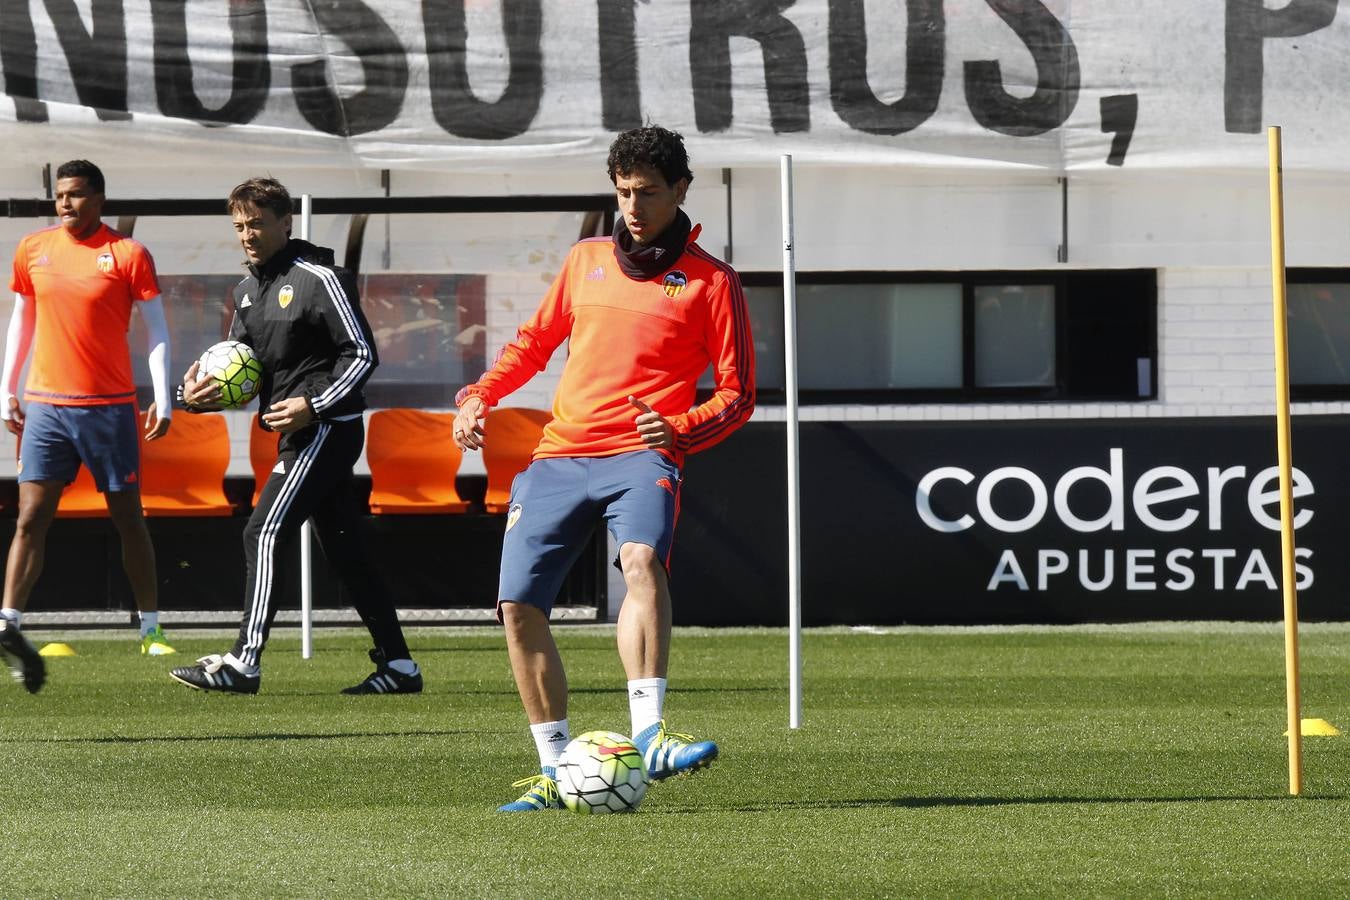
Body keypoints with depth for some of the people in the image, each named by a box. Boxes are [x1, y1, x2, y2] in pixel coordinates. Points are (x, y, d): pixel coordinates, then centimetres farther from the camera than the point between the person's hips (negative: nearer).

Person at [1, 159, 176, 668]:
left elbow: (157, 330, -2)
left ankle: (151, 629, 14)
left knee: (128, 518, 6)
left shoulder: (128, 255, -4)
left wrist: (163, 400, -8)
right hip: (45, 407, 2)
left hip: (110, 406, -2)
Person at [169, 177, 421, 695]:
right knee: (345, 549, 9)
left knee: (265, 534, -14)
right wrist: (197, 396, -1)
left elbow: (362, 354, -12)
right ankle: (398, 666, 13)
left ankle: (244, 662, -15)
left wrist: (314, 405, -20)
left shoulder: (319, 279, -11)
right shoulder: (249, 290, 15)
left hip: (325, 429, -9)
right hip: (303, 437, 9)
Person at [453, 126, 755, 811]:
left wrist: (681, 428, -16)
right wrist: (480, 395, 13)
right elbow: (534, 342, 30)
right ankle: (555, 771, 5)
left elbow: (736, 394, 3)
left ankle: (648, 736, -43)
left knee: (641, 558, -34)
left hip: (639, 456, -5)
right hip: (558, 458, 5)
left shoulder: (710, 281, 4)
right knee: (518, 606, -5)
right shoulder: (587, 260, 17)